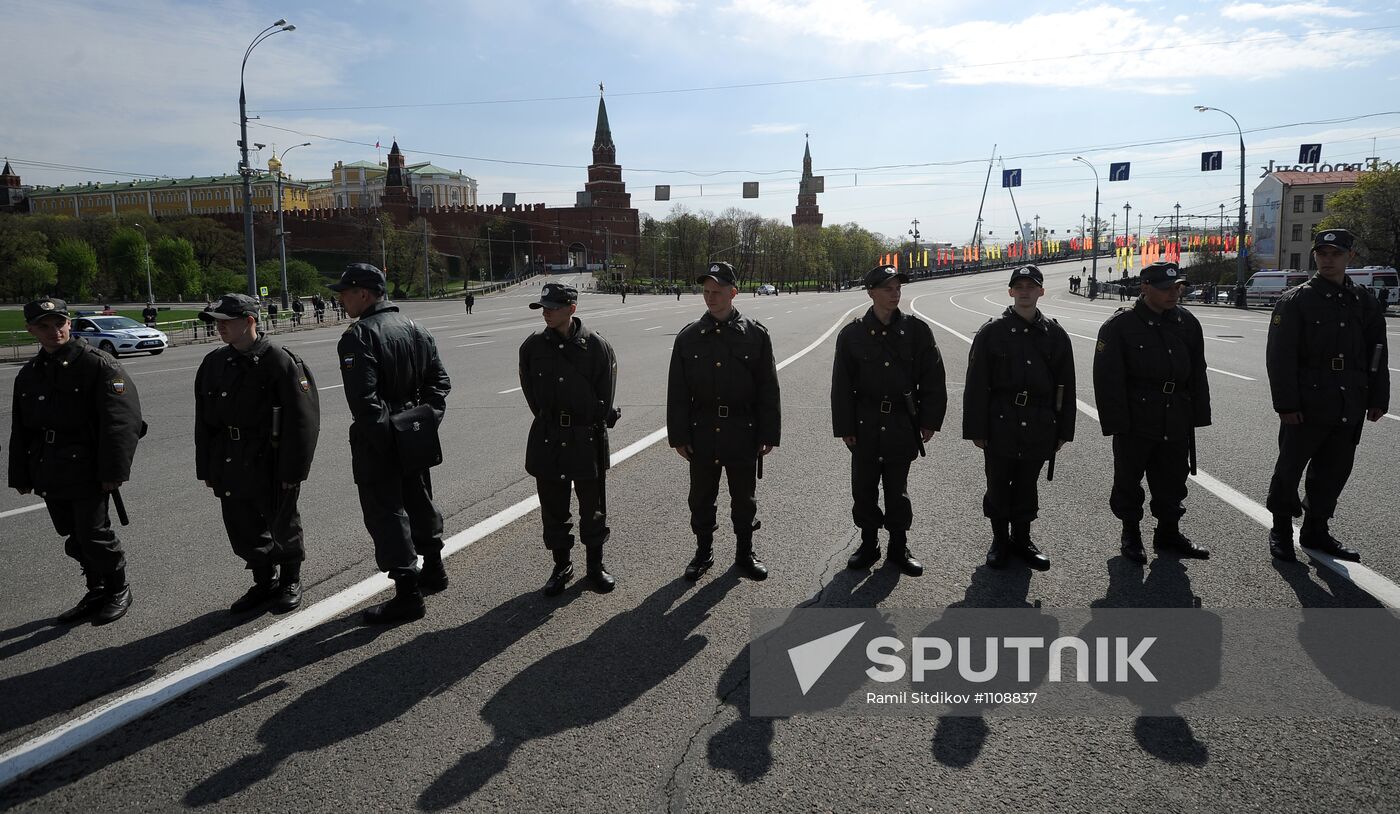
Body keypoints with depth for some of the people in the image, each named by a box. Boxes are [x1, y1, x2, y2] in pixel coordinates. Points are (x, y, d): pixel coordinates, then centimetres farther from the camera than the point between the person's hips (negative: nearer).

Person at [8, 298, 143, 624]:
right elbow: (20, 431, 19)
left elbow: (120, 421, -16)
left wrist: (112, 472, -20)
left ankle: (118, 590, 17)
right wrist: (21, 476, 17)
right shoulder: (29, 374, 12)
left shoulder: (97, 364, -11)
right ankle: (96, 593, 29)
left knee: (93, 535, -2)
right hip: (50, 476, 7)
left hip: (88, 474, -7)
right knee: (74, 538, 14)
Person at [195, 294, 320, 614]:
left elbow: (302, 419, -16)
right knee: (242, 530, 14)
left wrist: (293, 470, -17)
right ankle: (265, 583, 33)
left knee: (283, 527, 9)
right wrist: (207, 469, 10)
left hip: (271, 465, -6)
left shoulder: (279, 360, -14)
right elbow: (203, 420, 12)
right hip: (230, 466, 6)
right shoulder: (214, 363, 7)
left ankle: (290, 583, 29)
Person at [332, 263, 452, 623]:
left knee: (386, 512, -1)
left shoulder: (358, 336, -16)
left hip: (376, 443, -8)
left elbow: (363, 397, -25)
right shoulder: (416, 329, 8)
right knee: (420, 501, 21)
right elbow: (440, 381, 8)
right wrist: (426, 421, 4)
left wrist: (381, 436, -18)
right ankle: (433, 570, 36)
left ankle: (407, 594, 1)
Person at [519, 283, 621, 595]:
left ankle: (595, 564, 26)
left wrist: (595, 423, -2)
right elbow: (530, 389, 11)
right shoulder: (533, 346, -1)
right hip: (547, 440, 2)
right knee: (553, 507, 10)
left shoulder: (595, 345, -9)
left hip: (587, 438, -2)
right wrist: (548, 420, 7)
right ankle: (562, 565, 26)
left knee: (592, 505, 9)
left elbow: (606, 393, -2)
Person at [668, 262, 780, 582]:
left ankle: (745, 553, 29)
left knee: (744, 497, 12)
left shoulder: (755, 334, -3)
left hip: (743, 433, -1)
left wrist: (768, 434, -4)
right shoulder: (689, 337, 0)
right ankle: (703, 552, 29)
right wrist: (678, 436, -2)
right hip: (702, 433, 1)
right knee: (701, 498, 12)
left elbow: (768, 389, -1)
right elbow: (677, 391, 2)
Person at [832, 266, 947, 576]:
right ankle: (869, 544, 24)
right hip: (865, 424, 0)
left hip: (902, 424, 0)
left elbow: (934, 378, 2)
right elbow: (842, 385, 0)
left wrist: (929, 420, -1)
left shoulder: (916, 329, -2)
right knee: (864, 487, 7)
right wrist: (845, 428, -2)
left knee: (897, 488, 9)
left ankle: (899, 547, 24)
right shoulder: (852, 334, -3)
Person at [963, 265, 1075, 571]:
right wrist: (976, 430, -7)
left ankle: (1022, 539, 29)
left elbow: (1066, 387, 8)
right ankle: (1000, 541, 24)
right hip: (1000, 426, -2)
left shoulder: (1055, 334, 4)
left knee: (1027, 486, 13)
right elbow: (976, 385, -5)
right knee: (998, 486, 7)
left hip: (1038, 428, 2)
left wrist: (1063, 430, 6)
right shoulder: (991, 332, -4)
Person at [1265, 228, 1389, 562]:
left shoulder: (1365, 302, 9)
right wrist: (1286, 404, -15)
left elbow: (1378, 353, 13)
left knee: (1334, 472, 12)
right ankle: (1281, 530, 19)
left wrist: (1378, 399, 8)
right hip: (1306, 406, -5)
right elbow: (1280, 357, -10)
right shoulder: (1295, 301, -6)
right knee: (1290, 469, 4)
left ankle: (1316, 531, 26)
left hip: (1350, 408, 5)